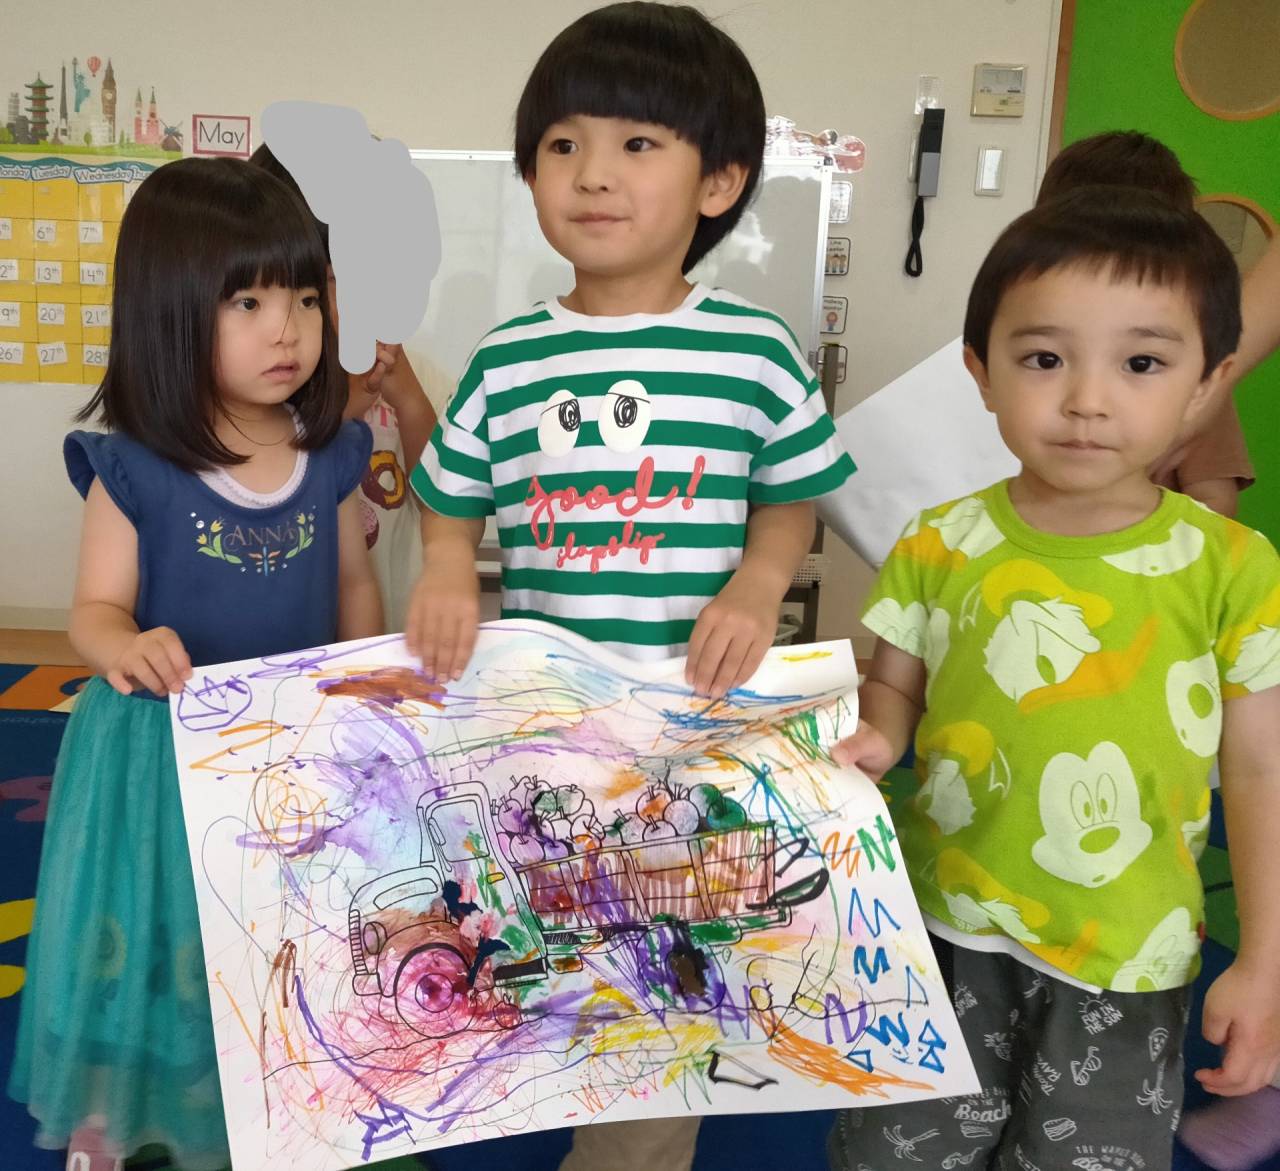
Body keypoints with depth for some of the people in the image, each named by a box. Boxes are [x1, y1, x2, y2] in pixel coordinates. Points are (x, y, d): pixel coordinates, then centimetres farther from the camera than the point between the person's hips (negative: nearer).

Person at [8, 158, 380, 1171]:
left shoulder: (329, 455, -3)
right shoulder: (134, 469, -13)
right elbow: (97, 609, -8)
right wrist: (127, 649, -30)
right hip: (167, 753, -3)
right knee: (159, 946, 11)